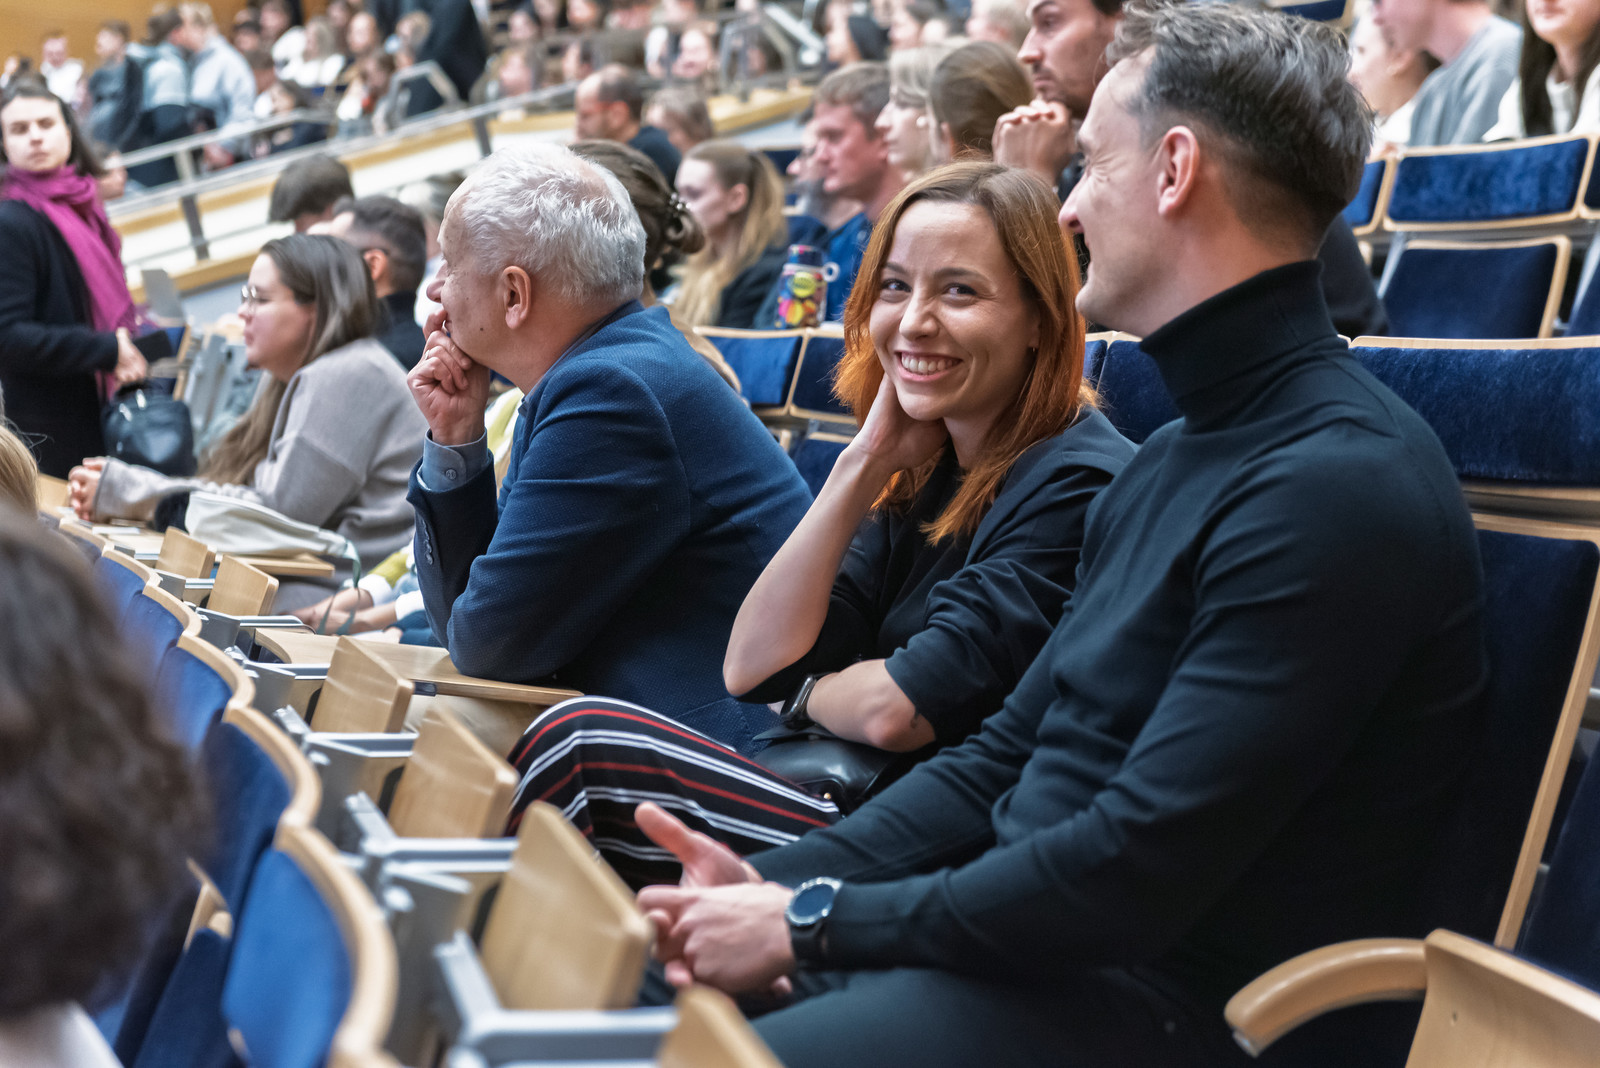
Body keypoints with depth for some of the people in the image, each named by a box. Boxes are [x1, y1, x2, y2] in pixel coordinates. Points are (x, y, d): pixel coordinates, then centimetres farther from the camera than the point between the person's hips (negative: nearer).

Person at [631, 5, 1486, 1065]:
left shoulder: (1339, 484, -19)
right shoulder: (1173, 456, 15)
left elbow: (1142, 869, -23)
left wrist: (813, 922, -15)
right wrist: (779, 880, 2)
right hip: (1027, 933, 9)